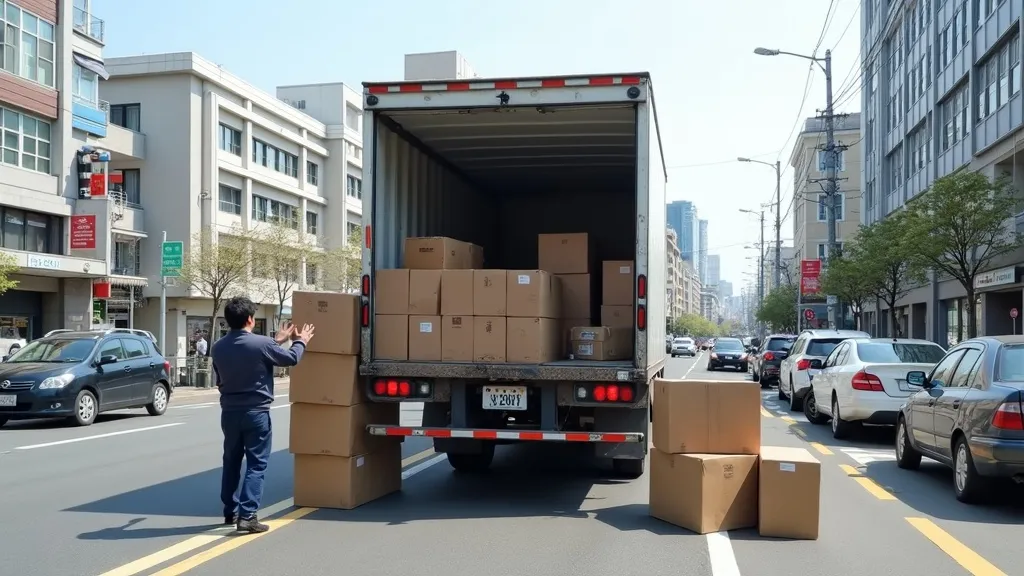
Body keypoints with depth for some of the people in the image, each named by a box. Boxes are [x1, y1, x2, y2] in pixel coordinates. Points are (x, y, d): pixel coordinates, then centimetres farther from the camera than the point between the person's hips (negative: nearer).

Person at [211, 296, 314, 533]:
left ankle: (230, 512, 26)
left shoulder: (219, 347, 1)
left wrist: (276, 341, 26)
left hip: (229, 412, 5)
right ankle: (247, 516, -8)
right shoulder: (261, 344, -16)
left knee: (231, 462, 17)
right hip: (256, 413, -5)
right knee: (256, 464, -1)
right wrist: (300, 341, 20)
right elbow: (291, 358, -1)